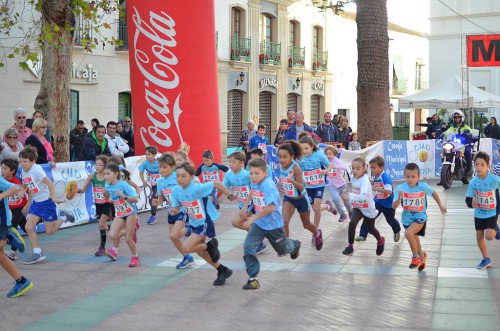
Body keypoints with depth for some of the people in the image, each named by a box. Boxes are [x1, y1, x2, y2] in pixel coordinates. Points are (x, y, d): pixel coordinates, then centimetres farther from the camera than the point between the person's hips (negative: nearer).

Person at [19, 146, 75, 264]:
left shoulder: (36, 169, -21)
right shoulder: (23, 172, 3)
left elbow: (49, 182, -24)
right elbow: (24, 187, 17)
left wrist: (54, 198, -26)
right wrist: (19, 195, -2)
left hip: (46, 202, -7)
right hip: (36, 202, 8)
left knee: (50, 231, 2)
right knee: (29, 227, -4)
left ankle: (63, 216, 28)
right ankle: (37, 253, 6)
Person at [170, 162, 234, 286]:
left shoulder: (197, 188, -28)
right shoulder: (176, 190, -8)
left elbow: (217, 184, -21)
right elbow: (176, 208, 1)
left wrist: (230, 196, -10)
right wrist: (174, 211, -23)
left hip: (205, 222, -8)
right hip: (193, 223, 8)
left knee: (186, 248, -18)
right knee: (199, 251, 18)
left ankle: (210, 245, 7)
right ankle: (223, 270, 35)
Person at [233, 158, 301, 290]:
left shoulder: (268, 186, -29)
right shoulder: (254, 183, -5)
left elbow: (271, 207, -36)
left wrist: (253, 218, -33)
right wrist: (245, 206, 15)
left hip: (273, 224, -6)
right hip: (258, 223, 6)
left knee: (283, 249, 19)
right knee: (248, 246, -14)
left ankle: (295, 246, 55)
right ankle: (253, 278, -10)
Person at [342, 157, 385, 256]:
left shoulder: (365, 180, -30)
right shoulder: (353, 178, -8)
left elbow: (364, 196, -45)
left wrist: (350, 196, -55)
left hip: (368, 208, -4)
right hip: (357, 207, 5)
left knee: (371, 229, 16)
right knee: (352, 223, -22)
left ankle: (380, 241, 49)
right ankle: (350, 246, -9)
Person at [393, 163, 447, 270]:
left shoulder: (423, 186, -14)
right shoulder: (400, 188, -15)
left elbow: (434, 193, 7)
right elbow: (394, 207, -17)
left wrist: (440, 206, 14)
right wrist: (399, 199, -36)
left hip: (420, 218, -3)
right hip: (407, 219, 3)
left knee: (408, 233, -29)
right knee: (414, 241, 18)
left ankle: (416, 257, -7)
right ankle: (421, 255, 52)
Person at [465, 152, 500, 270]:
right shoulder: (473, 182, -15)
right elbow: (468, 199, -10)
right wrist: (471, 203, -32)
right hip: (479, 214, 3)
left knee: (489, 236, -17)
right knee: (479, 237, 9)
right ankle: (486, 259, 28)